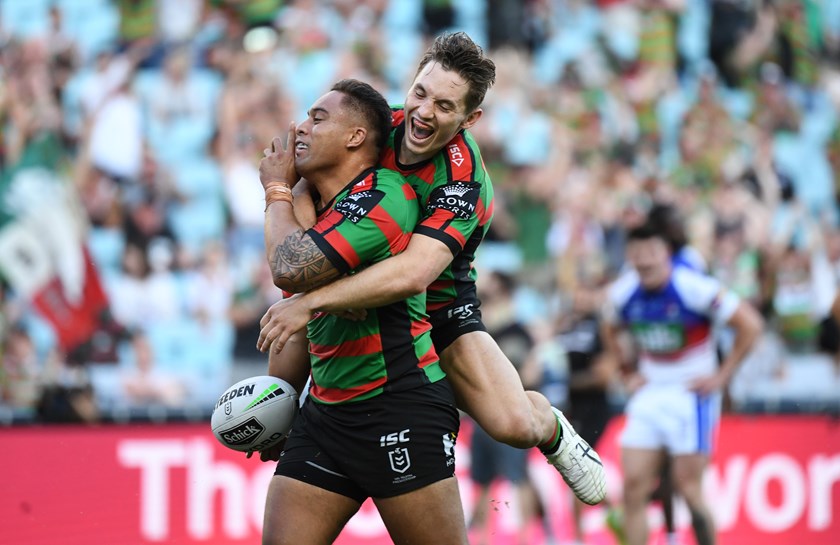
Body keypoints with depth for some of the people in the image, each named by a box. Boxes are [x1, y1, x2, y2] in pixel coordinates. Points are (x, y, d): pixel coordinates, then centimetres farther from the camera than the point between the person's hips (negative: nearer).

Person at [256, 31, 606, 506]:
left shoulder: (464, 180, -32)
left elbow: (413, 274, -46)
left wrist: (312, 302, -47)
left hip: (441, 304, -4)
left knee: (514, 425, -21)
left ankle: (552, 431, 17)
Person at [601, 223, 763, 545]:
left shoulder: (694, 288, -18)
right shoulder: (623, 293, -2)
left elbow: (750, 325, -12)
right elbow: (609, 331, 22)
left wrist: (721, 376, -10)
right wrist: (627, 373, 12)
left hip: (692, 393, -5)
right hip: (648, 394, 5)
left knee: (687, 485, -7)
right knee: (633, 485, -4)